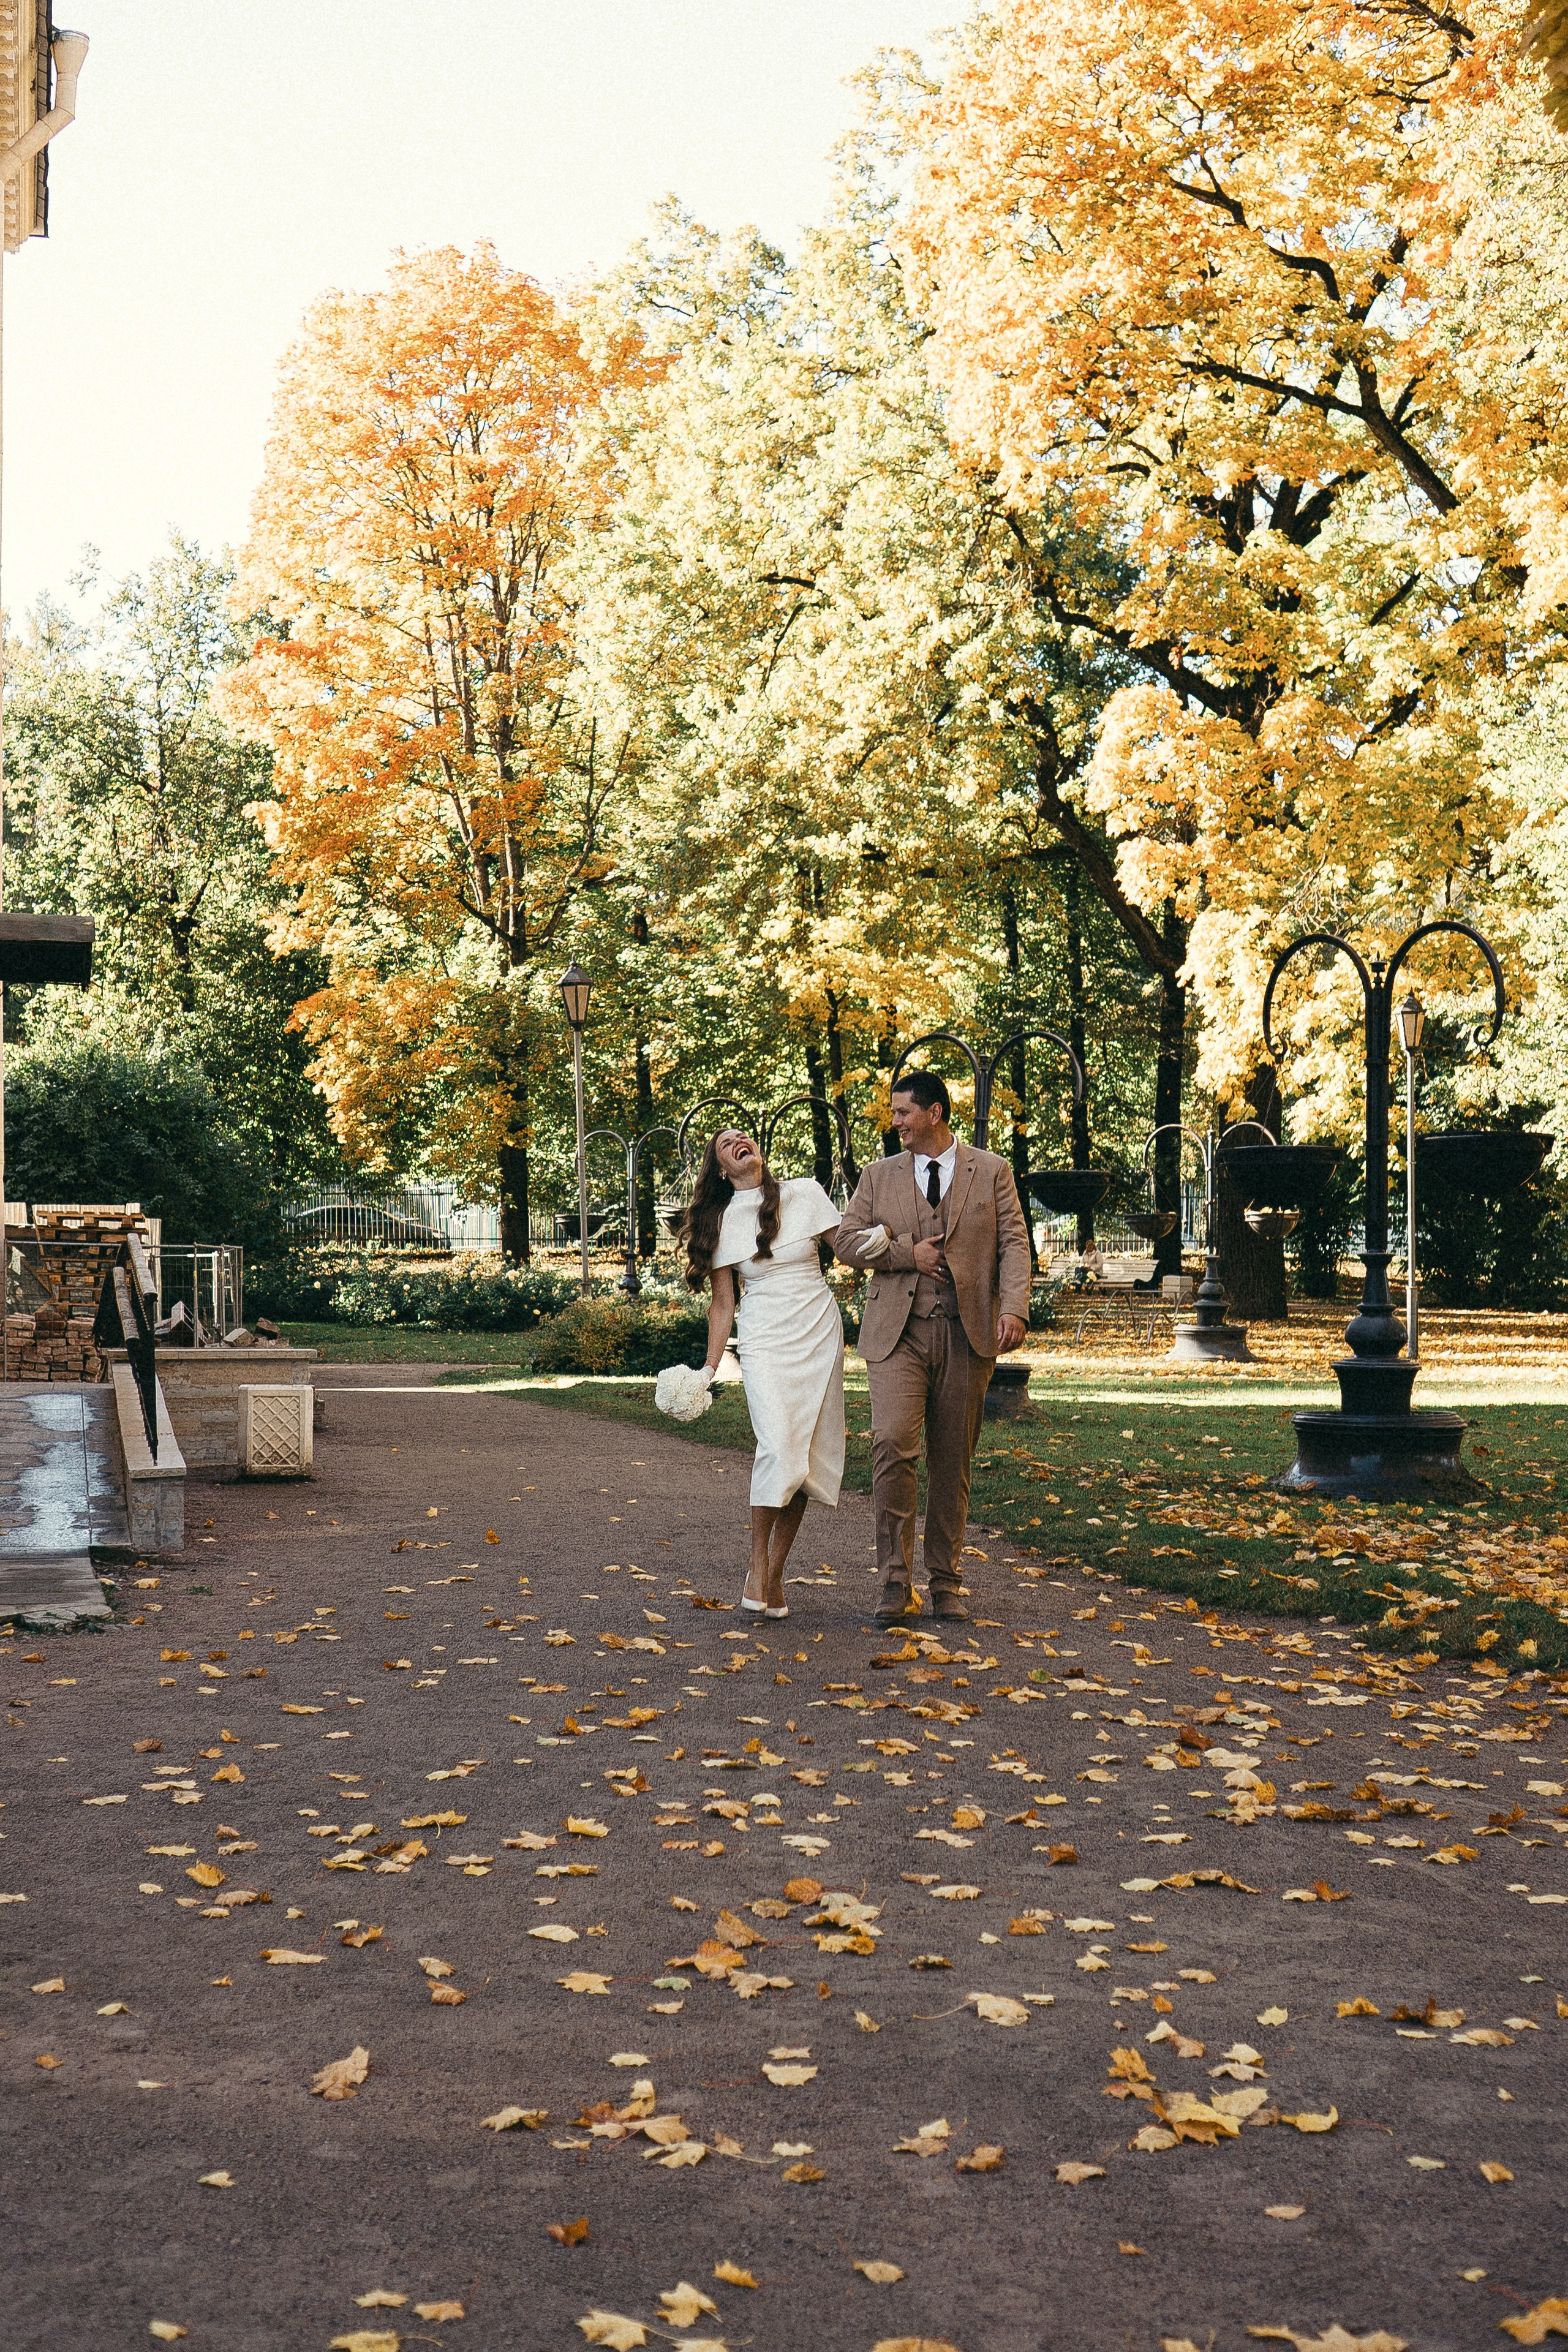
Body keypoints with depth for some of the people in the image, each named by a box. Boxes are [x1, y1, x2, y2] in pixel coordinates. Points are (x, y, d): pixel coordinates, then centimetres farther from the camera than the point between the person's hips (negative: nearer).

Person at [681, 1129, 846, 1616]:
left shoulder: (804, 1193, 5)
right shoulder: (719, 1223, 7)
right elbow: (723, 1304, 8)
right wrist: (710, 1367, 2)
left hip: (819, 1334, 1)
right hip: (764, 1341, -1)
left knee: (807, 1457, -1)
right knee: (778, 1447, -20)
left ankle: (776, 1573, 8)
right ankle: (758, 1566, -7)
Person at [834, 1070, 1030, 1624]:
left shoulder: (991, 1172, 10)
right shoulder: (879, 1175, 14)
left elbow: (1013, 1243, 2)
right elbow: (846, 1240, 9)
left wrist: (1014, 1308, -13)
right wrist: (908, 1251, -6)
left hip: (967, 1334, 0)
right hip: (897, 1332, 0)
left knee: (953, 1463, 5)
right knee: (892, 1446, -16)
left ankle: (945, 1583, 16)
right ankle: (896, 1582, -9)